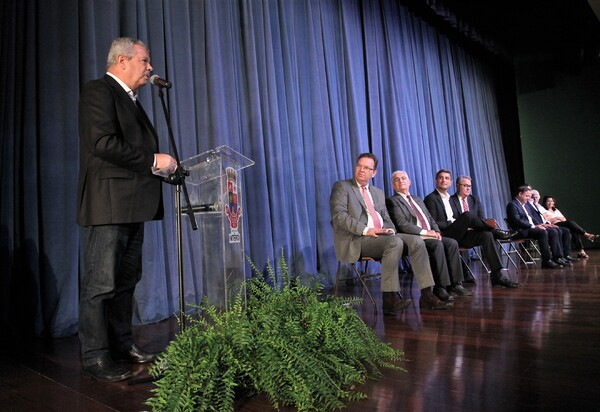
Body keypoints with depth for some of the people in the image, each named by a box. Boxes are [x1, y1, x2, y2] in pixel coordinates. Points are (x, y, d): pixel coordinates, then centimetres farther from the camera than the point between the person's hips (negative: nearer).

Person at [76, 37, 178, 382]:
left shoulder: (130, 101, 23)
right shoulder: (99, 91, -5)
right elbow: (103, 143, -20)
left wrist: (164, 167, 8)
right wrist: (153, 160, -16)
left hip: (132, 206, 9)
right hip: (108, 204, -9)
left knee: (126, 280, 14)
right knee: (101, 284, -3)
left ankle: (122, 344, 26)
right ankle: (95, 358, 8)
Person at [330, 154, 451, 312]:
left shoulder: (378, 193, 25)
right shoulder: (342, 186, 4)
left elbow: (386, 219, 23)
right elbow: (339, 215, -10)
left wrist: (390, 230, -3)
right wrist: (366, 230, -21)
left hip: (381, 235, 7)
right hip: (356, 240, -6)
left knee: (416, 241, -15)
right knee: (395, 242, -31)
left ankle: (426, 296, -13)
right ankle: (390, 298, -27)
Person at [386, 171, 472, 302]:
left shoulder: (418, 200, 27)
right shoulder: (392, 201, 2)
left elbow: (431, 219, 23)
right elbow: (402, 225, -11)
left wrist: (436, 232, 1)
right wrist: (425, 232, -15)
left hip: (430, 236, 7)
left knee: (452, 243, -18)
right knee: (437, 244, -31)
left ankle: (455, 284, -18)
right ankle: (441, 287, -26)